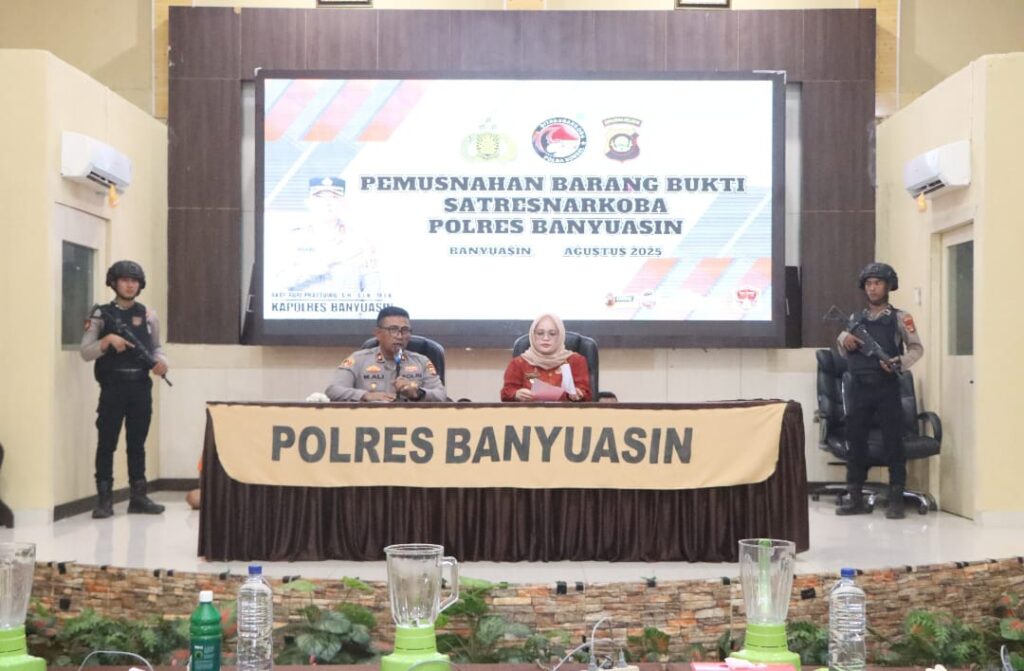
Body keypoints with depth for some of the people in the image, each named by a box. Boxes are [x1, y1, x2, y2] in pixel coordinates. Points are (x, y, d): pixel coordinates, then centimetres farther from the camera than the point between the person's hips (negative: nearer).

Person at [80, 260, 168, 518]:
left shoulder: (148, 315, 9)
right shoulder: (101, 314, 0)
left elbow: (156, 347, 16)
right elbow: (86, 352, -4)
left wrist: (161, 361, -6)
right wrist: (108, 339, -20)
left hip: (141, 387, 3)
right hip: (112, 387, -3)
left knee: (137, 443, 9)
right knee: (106, 443, 0)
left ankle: (138, 497, 15)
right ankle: (104, 499, 4)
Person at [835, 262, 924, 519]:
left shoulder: (900, 318, 2)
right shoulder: (855, 319, 14)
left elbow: (917, 348, -1)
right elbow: (844, 353, 20)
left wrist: (900, 362, -20)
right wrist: (842, 339, -2)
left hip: (887, 388, -4)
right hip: (859, 388, 4)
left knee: (893, 441, -3)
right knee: (855, 440, 5)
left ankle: (896, 500, 2)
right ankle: (855, 498, 12)